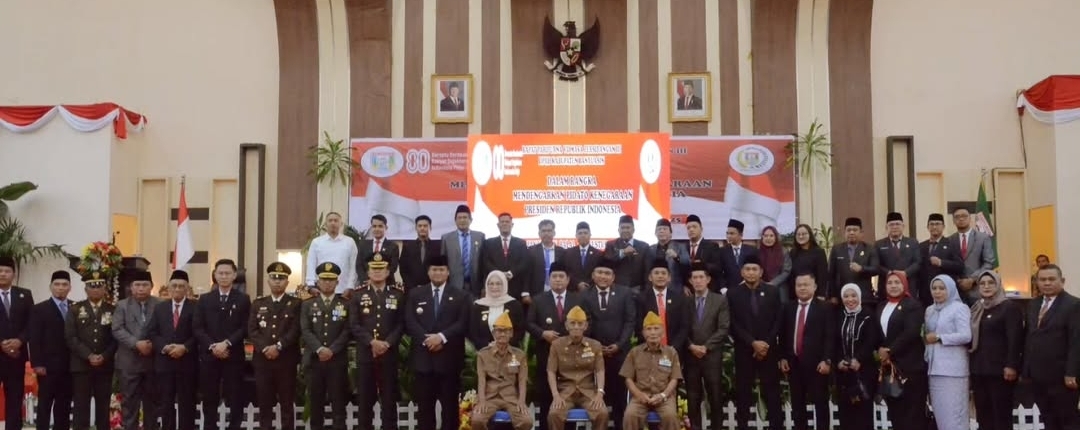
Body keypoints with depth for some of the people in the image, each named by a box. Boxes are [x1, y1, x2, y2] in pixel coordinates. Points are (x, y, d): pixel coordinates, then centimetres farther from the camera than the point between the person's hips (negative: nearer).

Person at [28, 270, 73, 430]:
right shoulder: (39, 309, 2)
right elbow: (34, 339, -4)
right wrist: (37, 364, -12)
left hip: (69, 366, 3)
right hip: (48, 366, -3)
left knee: (64, 406, 7)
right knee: (45, 405, 1)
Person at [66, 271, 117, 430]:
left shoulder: (113, 310, 8)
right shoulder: (75, 309, 6)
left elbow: (116, 337, 2)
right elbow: (71, 337, -2)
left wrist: (104, 356, -12)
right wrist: (89, 356, -12)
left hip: (105, 365, 1)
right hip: (81, 365, -1)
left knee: (103, 407, 4)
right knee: (81, 408, -1)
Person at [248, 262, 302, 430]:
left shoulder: (295, 304, 5)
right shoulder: (258, 303, 13)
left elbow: (295, 330, -6)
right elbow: (252, 330, 3)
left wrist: (278, 346, -17)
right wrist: (265, 348, -12)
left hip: (286, 360, -2)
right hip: (262, 359, 2)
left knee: (287, 403, 2)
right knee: (264, 403, 4)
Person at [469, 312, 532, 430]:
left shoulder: (520, 355, 11)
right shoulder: (483, 354, 10)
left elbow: (522, 380, 4)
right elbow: (481, 379, 0)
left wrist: (521, 401, -13)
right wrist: (482, 400, -15)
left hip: (512, 397, 1)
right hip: (490, 397, -1)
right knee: (476, 420, -31)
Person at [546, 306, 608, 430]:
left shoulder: (595, 345, 8)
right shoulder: (557, 345, 4)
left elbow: (600, 371, 3)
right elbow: (551, 372, 1)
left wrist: (600, 393, -14)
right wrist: (555, 395, -13)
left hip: (588, 391, 1)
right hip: (565, 390, -1)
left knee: (602, 413, -28)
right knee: (554, 414, -30)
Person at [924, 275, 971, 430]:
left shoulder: (959, 308, -4)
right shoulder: (930, 310, 16)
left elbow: (966, 336, -14)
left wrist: (939, 338, -11)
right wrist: (926, 339, 1)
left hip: (953, 368, -7)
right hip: (934, 367, 7)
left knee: (953, 412, -6)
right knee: (940, 412, 8)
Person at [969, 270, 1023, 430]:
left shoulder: (1010, 307, -4)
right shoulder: (976, 309, 16)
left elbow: (1015, 339, -12)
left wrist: (1011, 365, -19)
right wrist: (971, 367, 14)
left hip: (1000, 371, -6)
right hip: (978, 370, 7)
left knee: (1002, 416, -2)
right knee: (983, 416, 7)